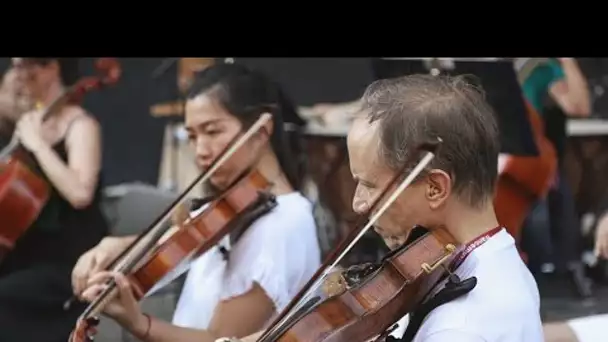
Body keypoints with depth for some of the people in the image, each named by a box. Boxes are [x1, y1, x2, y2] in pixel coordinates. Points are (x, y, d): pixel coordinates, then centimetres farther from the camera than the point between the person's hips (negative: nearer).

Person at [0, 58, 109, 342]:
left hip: (70, 261, -8)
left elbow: (80, 193, -28)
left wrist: (37, 143, -20)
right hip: (30, 252, 8)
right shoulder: (29, 121, 11)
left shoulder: (80, 125, -11)